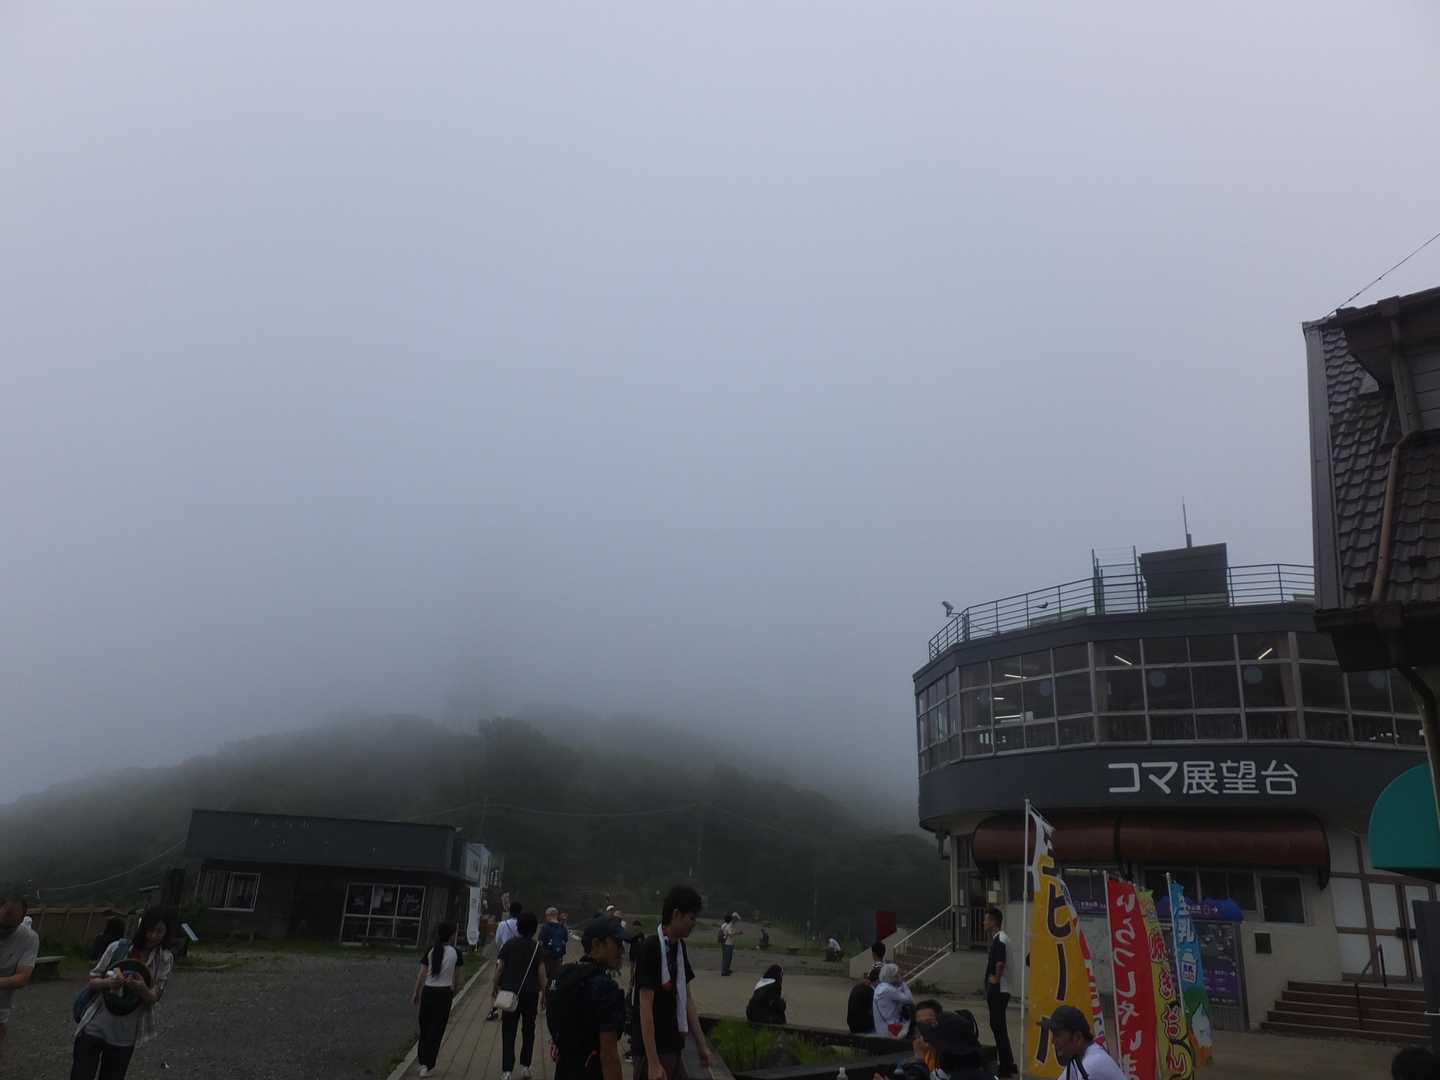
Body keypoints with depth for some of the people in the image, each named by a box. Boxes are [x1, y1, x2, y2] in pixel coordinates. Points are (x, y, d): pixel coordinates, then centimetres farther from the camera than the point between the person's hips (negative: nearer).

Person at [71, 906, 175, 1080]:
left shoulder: (165, 959, -4)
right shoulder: (118, 947, -5)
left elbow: (153, 998, -9)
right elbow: (92, 981, 0)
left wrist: (141, 989, -31)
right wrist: (109, 982, -22)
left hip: (124, 1036, 1)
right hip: (94, 1027, -1)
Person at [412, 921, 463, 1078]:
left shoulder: (431, 951, 0)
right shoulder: (455, 952, -4)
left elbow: (422, 974, -1)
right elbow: (456, 977, 3)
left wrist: (416, 993, 7)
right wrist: (453, 990, 19)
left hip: (428, 991, 2)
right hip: (444, 993, -2)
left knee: (425, 1025, 18)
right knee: (437, 1029, 4)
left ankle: (422, 1058, 28)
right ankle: (427, 1065, 1)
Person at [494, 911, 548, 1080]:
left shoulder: (509, 945, -3)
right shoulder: (537, 948, -4)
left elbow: (499, 967, -5)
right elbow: (541, 972, -6)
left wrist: (495, 986, 7)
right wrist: (543, 993, 3)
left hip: (510, 992, 0)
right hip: (531, 993, 1)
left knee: (508, 1031, 2)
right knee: (528, 1030, 16)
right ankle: (525, 1066, 19)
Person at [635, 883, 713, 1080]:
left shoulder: (680, 947, 7)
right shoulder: (651, 948, -19)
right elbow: (645, 1007, -20)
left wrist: (701, 1043, 13)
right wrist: (653, 1062, -22)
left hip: (674, 1047, 8)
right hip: (655, 1049, -8)